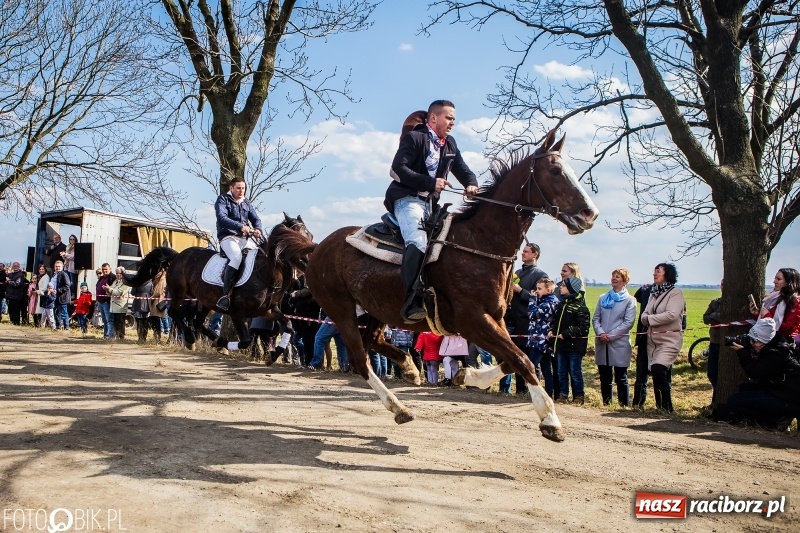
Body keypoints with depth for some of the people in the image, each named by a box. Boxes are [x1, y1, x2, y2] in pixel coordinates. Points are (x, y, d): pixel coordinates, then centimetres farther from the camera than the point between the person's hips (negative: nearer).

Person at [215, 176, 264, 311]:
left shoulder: (247, 203, 20)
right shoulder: (223, 200, 2)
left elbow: (256, 219, 13)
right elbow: (222, 218, -14)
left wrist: (258, 229, -13)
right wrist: (240, 227, -28)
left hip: (245, 238, 7)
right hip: (228, 237, -6)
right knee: (237, 257, -33)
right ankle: (225, 295, -33)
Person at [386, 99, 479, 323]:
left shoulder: (450, 144, 17)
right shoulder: (414, 138, -5)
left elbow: (463, 170, 18)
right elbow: (398, 169, -15)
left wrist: (471, 184, -6)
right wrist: (430, 182, -22)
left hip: (431, 202, 9)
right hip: (407, 198, -9)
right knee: (418, 242, -29)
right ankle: (412, 302, -33)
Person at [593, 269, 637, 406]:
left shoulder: (629, 300, 0)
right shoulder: (603, 298, 14)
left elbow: (629, 322, -8)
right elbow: (595, 318, 9)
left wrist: (611, 335, -15)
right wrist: (600, 333, -10)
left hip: (619, 343, -4)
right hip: (601, 343, 4)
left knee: (621, 377, 1)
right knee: (604, 376, 10)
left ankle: (624, 404, 9)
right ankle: (606, 402, 20)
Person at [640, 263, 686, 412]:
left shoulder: (675, 293, -8)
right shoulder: (654, 293, 15)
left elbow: (672, 315, -21)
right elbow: (644, 315, 10)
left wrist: (650, 319, -12)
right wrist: (646, 318, -13)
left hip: (669, 339, -7)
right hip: (653, 339, 7)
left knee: (658, 370, -20)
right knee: (660, 375, 10)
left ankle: (667, 407, -9)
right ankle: (660, 407, 18)